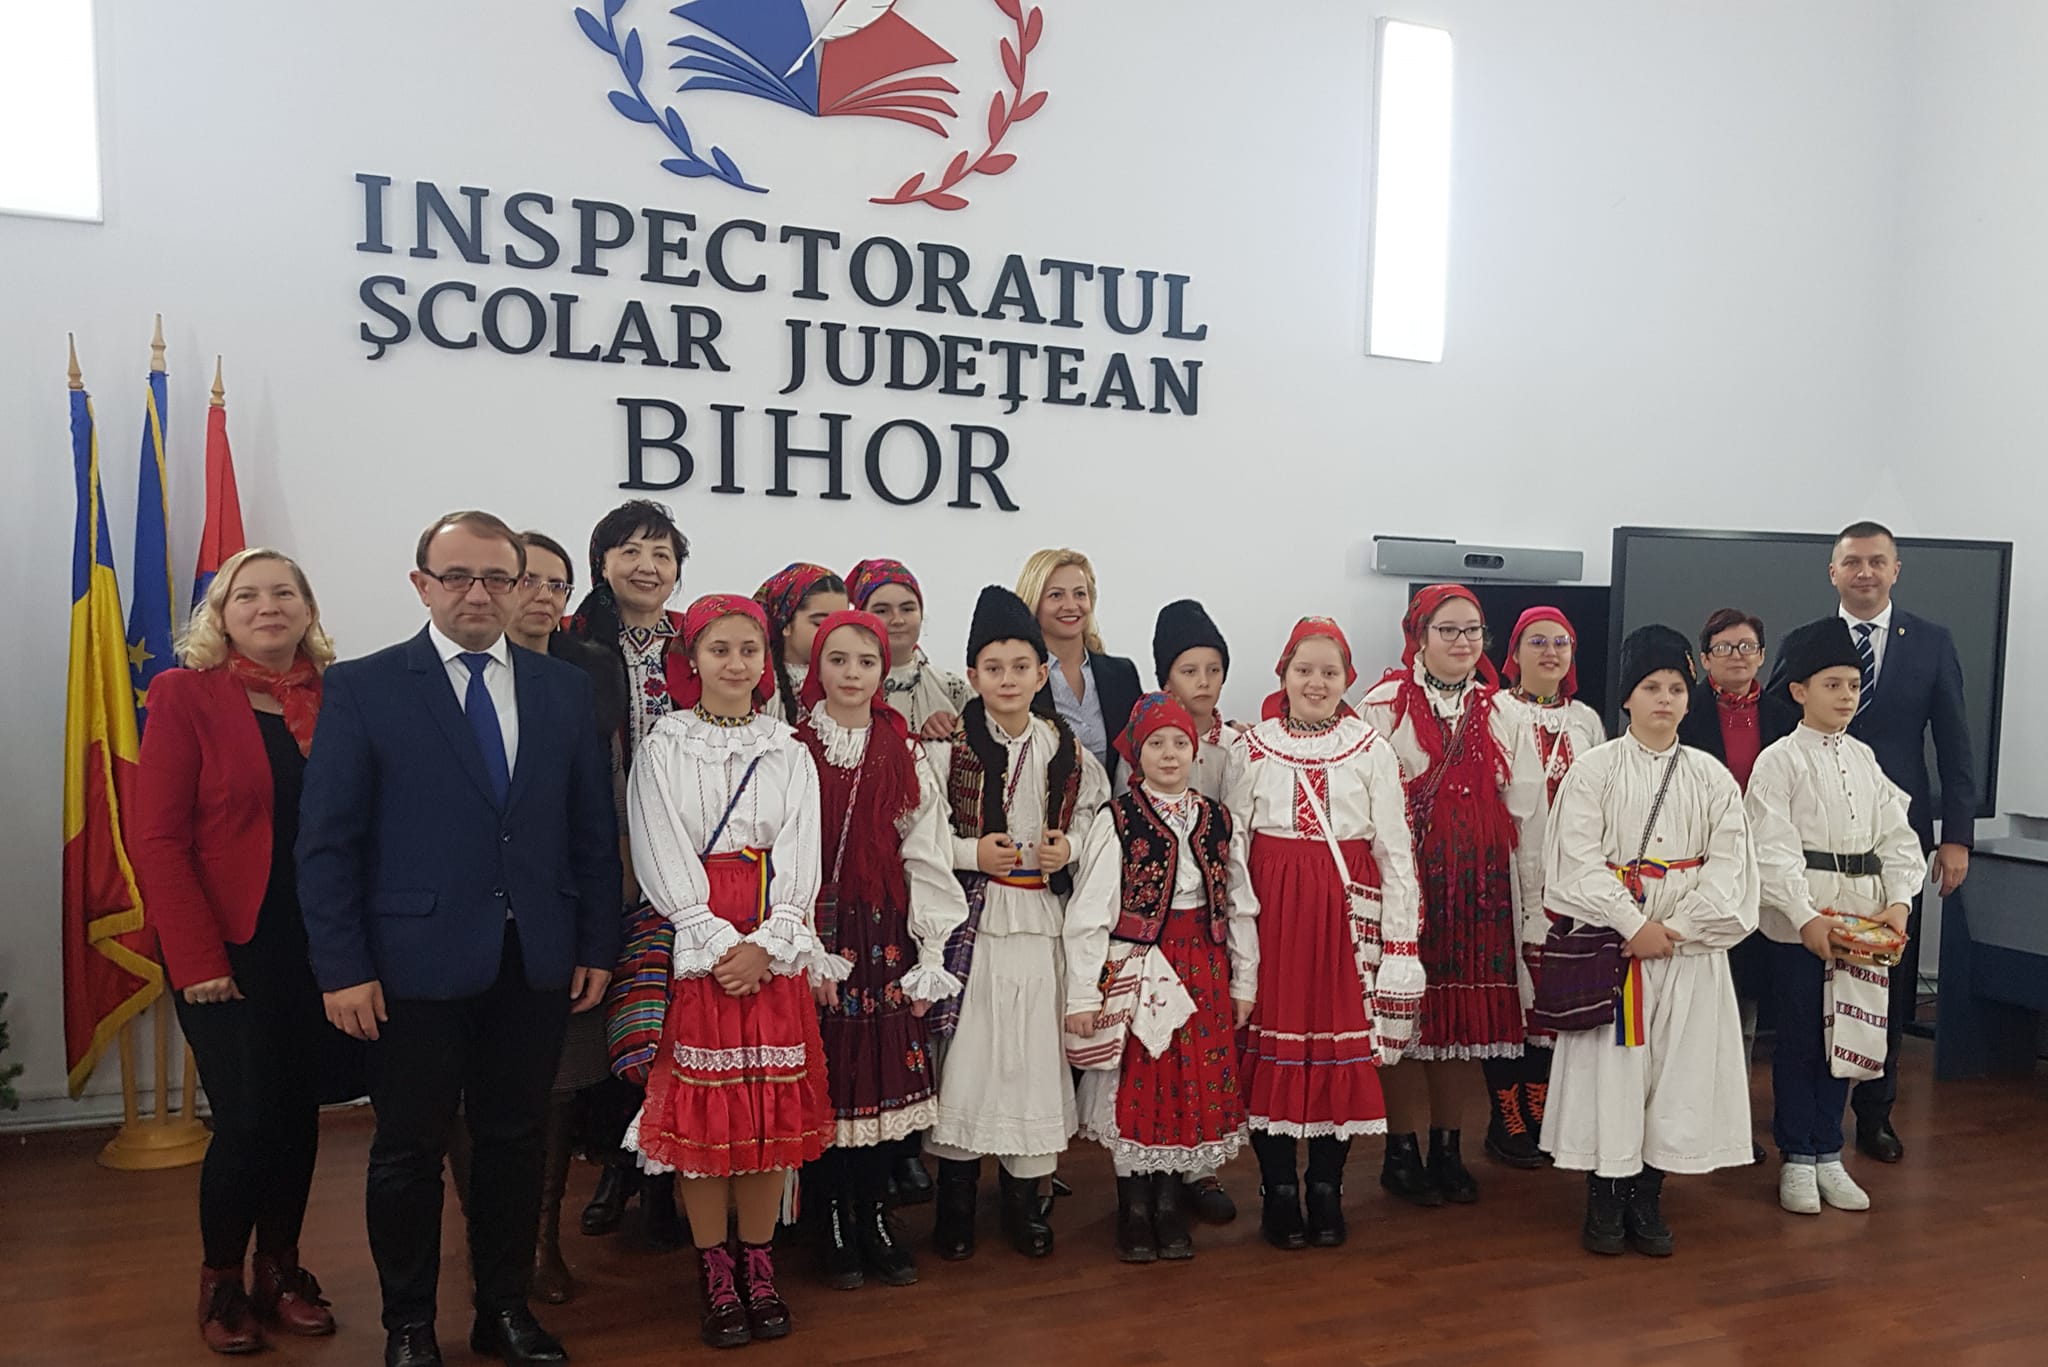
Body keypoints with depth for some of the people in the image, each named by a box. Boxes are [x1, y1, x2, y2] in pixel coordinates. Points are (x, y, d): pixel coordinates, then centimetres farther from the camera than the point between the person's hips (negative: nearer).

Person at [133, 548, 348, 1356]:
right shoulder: (184, 694, -5)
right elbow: (155, 836, -8)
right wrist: (197, 957, -13)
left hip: (317, 947, 3)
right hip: (228, 950, -3)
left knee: (299, 1111, 10)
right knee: (247, 1117, -1)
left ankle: (281, 1271, 29)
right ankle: (221, 1283, 22)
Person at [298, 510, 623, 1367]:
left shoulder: (565, 688, 6)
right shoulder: (362, 687, -2)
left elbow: (593, 831, 7)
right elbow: (326, 841, -4)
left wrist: (597, 946, 3)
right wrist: (342, 968, -9)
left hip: (536, 965, 3)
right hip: (415, 964, -2)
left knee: (514, 1140, 14)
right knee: (409, 1149, 11)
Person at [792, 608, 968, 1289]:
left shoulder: (905, 754, 7)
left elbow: (926, 857, 5)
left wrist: (929, 959, 1)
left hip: (885, 931, 2)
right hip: (814, 927, -2)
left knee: (887, 1072, 5)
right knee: (826, 1072, 2)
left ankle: (875, 1216, 19)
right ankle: (836, 1221, 17)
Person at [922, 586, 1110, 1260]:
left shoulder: (1064, 748, 5)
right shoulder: (948, 748, -4)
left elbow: (1094, 808, 17)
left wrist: (1070, 845, -1)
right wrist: (971, 853, -14)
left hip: (1041, 919, 2)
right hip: (969, 919, -2)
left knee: (1034, 1050, 5)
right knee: (965, 1048, -1)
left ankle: (1024, 1197, 22)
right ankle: (955, 1202, 17)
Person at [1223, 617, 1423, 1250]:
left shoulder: (1372, 750, 4)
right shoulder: (1250, 748, 3)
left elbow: (1396, 852, 3)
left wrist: (1400, 941, -1)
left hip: (1348, 912, 1)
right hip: (1270, 911, 0)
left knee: (1345, 1046, 4)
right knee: (1271, 1045, 2)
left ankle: (1327, 1191, 20)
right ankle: (1279, 1191, 17)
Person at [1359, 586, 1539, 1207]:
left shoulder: (1501, 712, 13)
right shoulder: (1384, 705, -2)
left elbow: (1522, 803, 9)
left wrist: (1480, 843, -1)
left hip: (1479, 880, 4)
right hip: (1406, 872, -4)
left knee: (1469, 1009, 7)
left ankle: (1448, 1148, 20)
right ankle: (1402, 1150, 13)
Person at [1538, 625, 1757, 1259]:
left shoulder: (1711, 777, 7)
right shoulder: (1593, 770, -1)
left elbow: (1728, 864, -1)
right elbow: (1578, 861, -8)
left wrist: (1678, 928, -12)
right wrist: (1634, 925, -14)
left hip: (1689, 946, 3)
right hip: (1611, 942, -2)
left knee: (1677, 1066, 6)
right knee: (1608, 1065, 0)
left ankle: (1647, 1199, 21)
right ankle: (1603, 1200, 15)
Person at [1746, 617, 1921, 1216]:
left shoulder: (1865, 758, 10)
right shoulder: (1780, 760, -6)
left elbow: (1897, 836, 7)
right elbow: (1772, 850, -14)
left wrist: (1898, 902, -7)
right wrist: (1806, 917, -21)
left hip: (1861, 914, 5)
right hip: (1798, 920, -5)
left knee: (1844, 1033, 11)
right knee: (1798, 1037, 3)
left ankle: (1827, 1154, 24)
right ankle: (1797, 1159, 16)